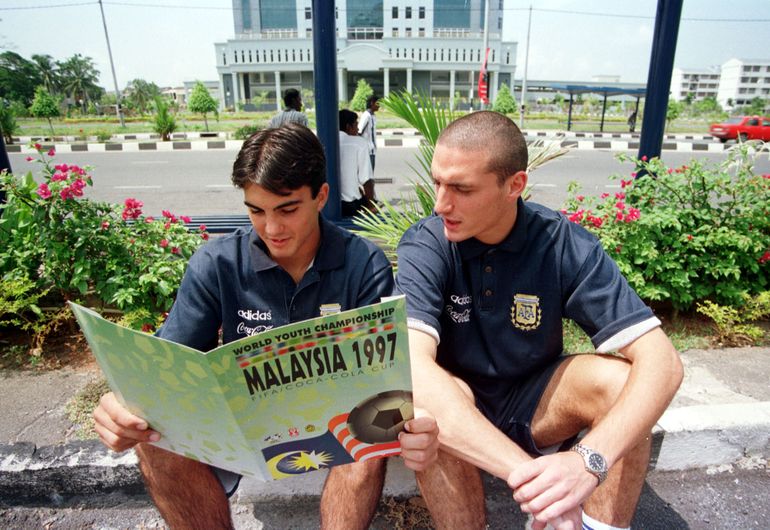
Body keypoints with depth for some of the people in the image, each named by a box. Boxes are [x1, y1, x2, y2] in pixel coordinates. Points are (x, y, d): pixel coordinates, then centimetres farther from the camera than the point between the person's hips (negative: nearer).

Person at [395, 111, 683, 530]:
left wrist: (589, 461, -40)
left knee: (618, 379, -26)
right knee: (425, 401, -34)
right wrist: (524, 472, -46)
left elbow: (661, 361, -23)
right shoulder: (424, 247, -21)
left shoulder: (564, 244, -17)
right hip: (456, 408, -1)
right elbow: (412, 364, -36)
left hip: (532, 402, 2)